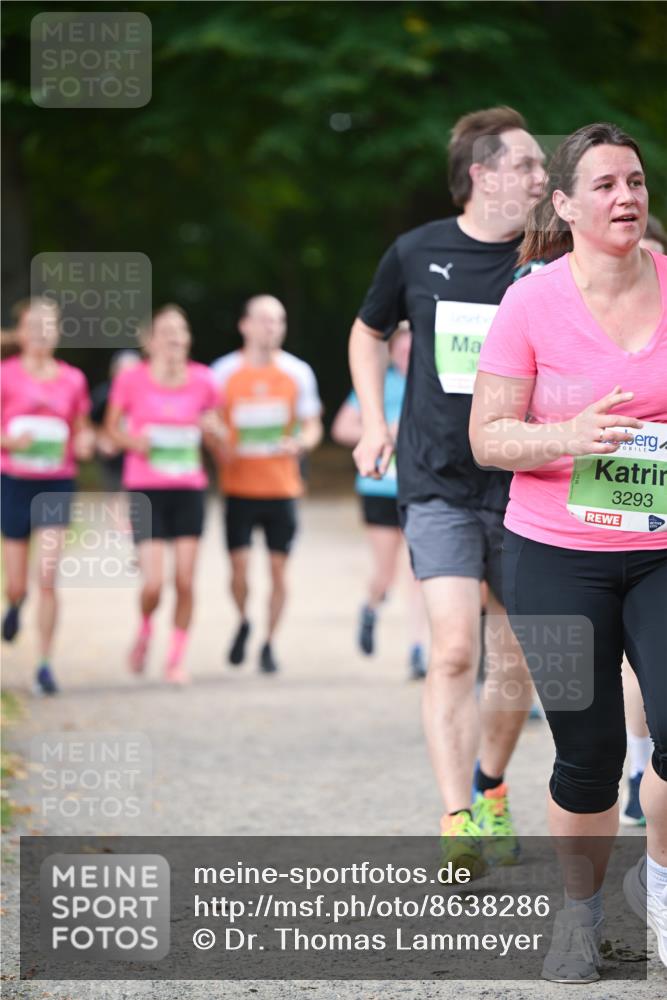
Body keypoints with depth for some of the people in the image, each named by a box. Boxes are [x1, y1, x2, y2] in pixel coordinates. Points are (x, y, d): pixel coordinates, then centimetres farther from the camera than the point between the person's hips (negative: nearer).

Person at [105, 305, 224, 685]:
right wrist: (132, 440, -13)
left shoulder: (202, 380, 0)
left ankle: (177, 659, 15)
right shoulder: (131, 380, -6)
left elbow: (218, 437, 11)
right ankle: (145, 630, 24)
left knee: (185, 580, -1)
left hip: (189, 489, 2)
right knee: (153, 584, -9)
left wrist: (212, 429, -12)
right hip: (145, 489, -2)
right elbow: (113, 428, 7)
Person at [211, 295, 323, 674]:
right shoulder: (224, 371, 1)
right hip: (239, 484, -1)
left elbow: (313, 427, 10)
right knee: (239, 565, -7)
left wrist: (299, 443, -12)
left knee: (279, 567, 0)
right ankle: (244, 623, 23)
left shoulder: (298, 372, 4)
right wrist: (220, 448, -12)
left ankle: (269, 643, 16)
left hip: (282, 486, 1)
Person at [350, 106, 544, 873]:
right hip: (438, 485, -1)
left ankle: (489, 789, 34)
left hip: (524, 488, 1)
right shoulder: (417, 254, 0)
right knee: (453, 651, -15)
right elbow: (370, 332, 20)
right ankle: (456, 822, -11)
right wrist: (374, 423, 10)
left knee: (516, 665, 8)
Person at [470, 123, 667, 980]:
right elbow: (488, 436, -5)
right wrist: (568, 439, -23)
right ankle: (580, 906, 27)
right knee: (589, 755, 1)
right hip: (557, 557, -1)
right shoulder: (531, 305, -7)